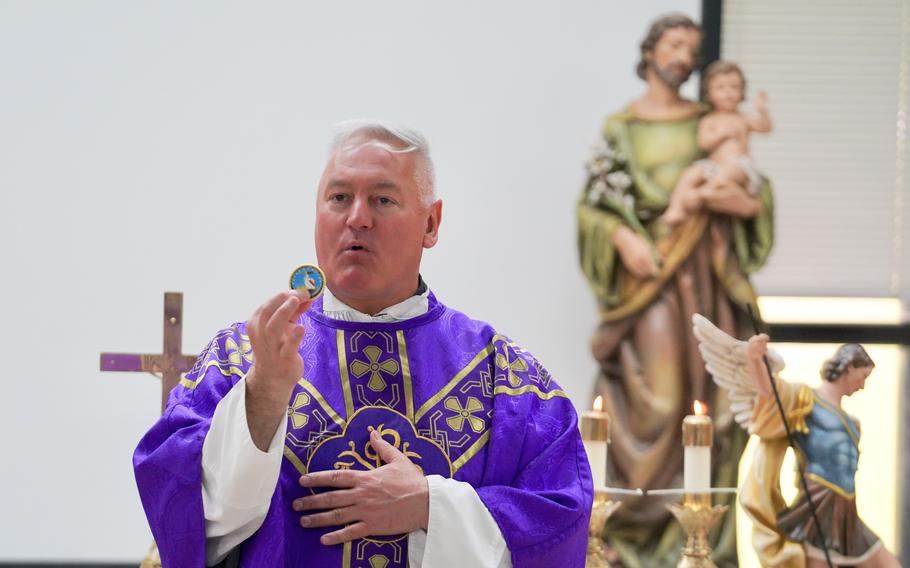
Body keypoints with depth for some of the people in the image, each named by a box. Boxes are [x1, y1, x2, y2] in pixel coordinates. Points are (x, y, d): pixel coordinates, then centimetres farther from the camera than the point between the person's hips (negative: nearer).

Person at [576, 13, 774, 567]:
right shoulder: (621, 126, 5)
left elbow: (755, 189, 12)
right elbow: (592, 200, 1)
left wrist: (748, 204, -11)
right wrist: (623, 238, -16)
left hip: (707, 272, 3)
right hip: (650, 268, -3)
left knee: (710, 395, -1)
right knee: (657, 394, -12)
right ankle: (640, 522, -1)